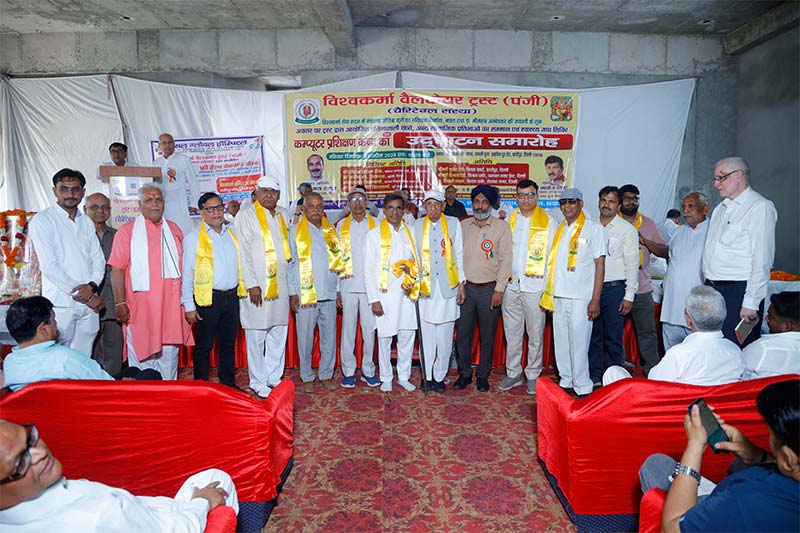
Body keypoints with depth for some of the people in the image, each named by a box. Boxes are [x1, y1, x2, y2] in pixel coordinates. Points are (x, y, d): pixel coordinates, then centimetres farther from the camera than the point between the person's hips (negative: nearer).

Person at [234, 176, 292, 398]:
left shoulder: (283, 215, 14)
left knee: (279, 334, 11)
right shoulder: (246, 216, -3)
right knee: (257, 336, 0)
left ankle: (274, 378, 23)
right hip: (258, 285, -6)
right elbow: (243, 253, -9)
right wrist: (252, 284, -15)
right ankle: (258, 383, 12)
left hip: (280, 285, 6)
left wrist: (290, 281, 14)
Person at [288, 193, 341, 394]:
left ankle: (326, 375, 20)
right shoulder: (296, 231, 3)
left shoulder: (331, 231, 12)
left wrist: (338, 290, 10)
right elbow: (291, 263, 2)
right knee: (306, 337, 3)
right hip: (306, 294, -3)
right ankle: (307, 377, 16)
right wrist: (293, 292, -4)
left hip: (329, 294, 3)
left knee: (329, 336, 7)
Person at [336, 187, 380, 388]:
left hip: (370, 285, 0)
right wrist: (337, 288, 2)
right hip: (348, 285, 1)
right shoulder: (341, 225, 9)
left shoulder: (375, 224, 6)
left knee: (369, 328, 4)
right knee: (348, 328, 4)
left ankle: (368, 370, 16)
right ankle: (348, 371, 14)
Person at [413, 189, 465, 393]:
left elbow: (459, 255, 7)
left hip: (448, 287, 0)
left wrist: (462, 284, 4)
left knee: (445, 335, 3)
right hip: (425, 287, 0)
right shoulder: (417, 225, 8)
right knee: (426, 334, 3)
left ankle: (439, 376, 17)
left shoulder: (453, 223, 6)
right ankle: (427, 376, 17)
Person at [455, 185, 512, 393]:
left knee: (487, 336, 7)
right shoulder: (463, 225, 8)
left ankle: (483, 376, 23)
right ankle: (465, 374, 23)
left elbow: (506, 259, -5)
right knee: (462, 334, 6)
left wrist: (499, 290, -10)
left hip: (489, 288, -2)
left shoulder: (501, 226, -2)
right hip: (465, 287, 3)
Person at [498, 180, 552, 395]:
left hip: (535, 286, -3)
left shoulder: (547, 221, 1)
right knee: (512, 333, 9)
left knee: (535, 334, 4)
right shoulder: (509, 220, 10)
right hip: (511, 284, 3)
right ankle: (513, 373, 21)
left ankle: (533, 375, 17)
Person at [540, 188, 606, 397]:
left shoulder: (594, 228, -1)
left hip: (580, 297, -5)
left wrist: (595, 299, -11)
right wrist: (548, 294, 11)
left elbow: (600, 265, -5)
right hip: (558, 296, 5)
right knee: (561, 342, 10)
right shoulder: (558, 229, 14)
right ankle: (565, 382, 24)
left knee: (578, 343, -2)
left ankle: (582, 388, 11)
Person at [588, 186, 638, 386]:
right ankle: (594, 377, 19)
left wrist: (629, 296, -9)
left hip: (614, 287, -3)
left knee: (613, 337, 2)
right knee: (593, 335, 8)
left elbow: (632, 265, -2)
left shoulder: (627, 229, 1)